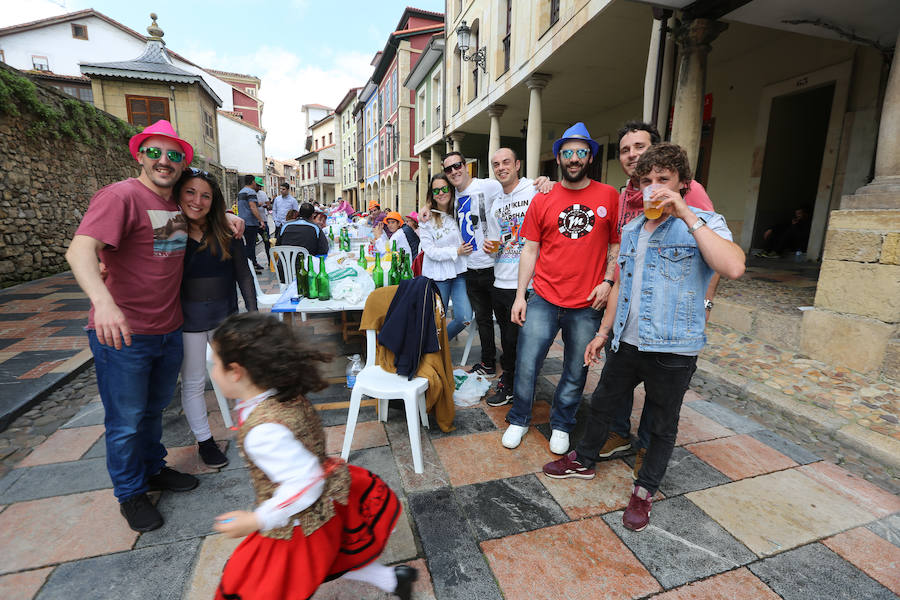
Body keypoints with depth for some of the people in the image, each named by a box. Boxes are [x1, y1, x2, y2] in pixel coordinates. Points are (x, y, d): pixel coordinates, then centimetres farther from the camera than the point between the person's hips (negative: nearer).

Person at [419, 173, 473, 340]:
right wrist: (456, 252, -16)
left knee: (464, 318, -6)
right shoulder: (427, 219, -4)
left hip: (459, 271, 3)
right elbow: (430, 251, -10)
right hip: (438, 275, -3)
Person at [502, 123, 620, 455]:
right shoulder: (543, 199, 4)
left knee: (575, 372, 12)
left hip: (587, 305, 1)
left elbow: (617, 244, 9)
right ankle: (518, 420, 26)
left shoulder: (608, 196, 4)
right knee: (526, 365, 2)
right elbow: (530, 249, 4)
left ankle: (561, 424, 34)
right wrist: (520, 295, -1)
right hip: (544, 300, 0)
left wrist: (608, 281, -6)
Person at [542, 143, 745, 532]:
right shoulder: (631, 230, 10)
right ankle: (584, 460, 42)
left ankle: (645, 490, 35)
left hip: (674, 350, -5)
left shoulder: (704, 224, -8)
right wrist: (603, 332, 15)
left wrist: (687, 215, -26)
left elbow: (733, 268, -29)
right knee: (602, 403, 19)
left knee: (662, 426, 13)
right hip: (628, 341, 5)